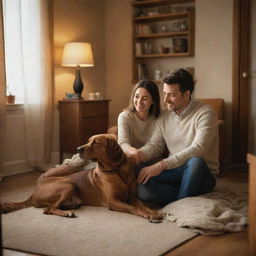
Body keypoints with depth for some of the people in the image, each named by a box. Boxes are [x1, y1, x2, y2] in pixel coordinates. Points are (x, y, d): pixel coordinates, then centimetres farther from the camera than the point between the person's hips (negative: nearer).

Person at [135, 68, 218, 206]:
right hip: (174, 171, 4)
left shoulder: (205, 113, -12)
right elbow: (154, 145, 7)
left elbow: (198, 149, -24)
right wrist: (137, 154, -17)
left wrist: (162, 165, -29)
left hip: (202, 174, -4)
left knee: (195, 162, -40)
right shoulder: (164, 116, 8)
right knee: (142, 189, -23)